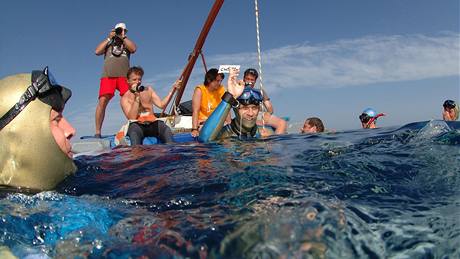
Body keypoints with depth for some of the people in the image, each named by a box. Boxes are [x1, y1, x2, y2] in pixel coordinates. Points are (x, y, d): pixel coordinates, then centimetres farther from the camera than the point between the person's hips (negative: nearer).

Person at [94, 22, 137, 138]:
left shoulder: (127, 43, 26)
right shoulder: (108, 43, 28)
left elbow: (133, 49, 4)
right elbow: (97, 51, 11)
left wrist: (123, 37, 7)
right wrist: (109, 38, 12)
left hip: (124, 75, 0)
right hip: (108, 75, 0)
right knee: (102, 101, -14)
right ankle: (97, 132, -13)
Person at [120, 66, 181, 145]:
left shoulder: (148, 90, 22)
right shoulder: (125, 98, 9)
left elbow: (161, 105, 10)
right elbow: (132, 118, -6)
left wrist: (173, 89, 3)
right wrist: (136, 97, -6)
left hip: (152, 123, 3)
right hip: (137, 125, -3)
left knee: (165, 128, -30)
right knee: (134, 127, -38)